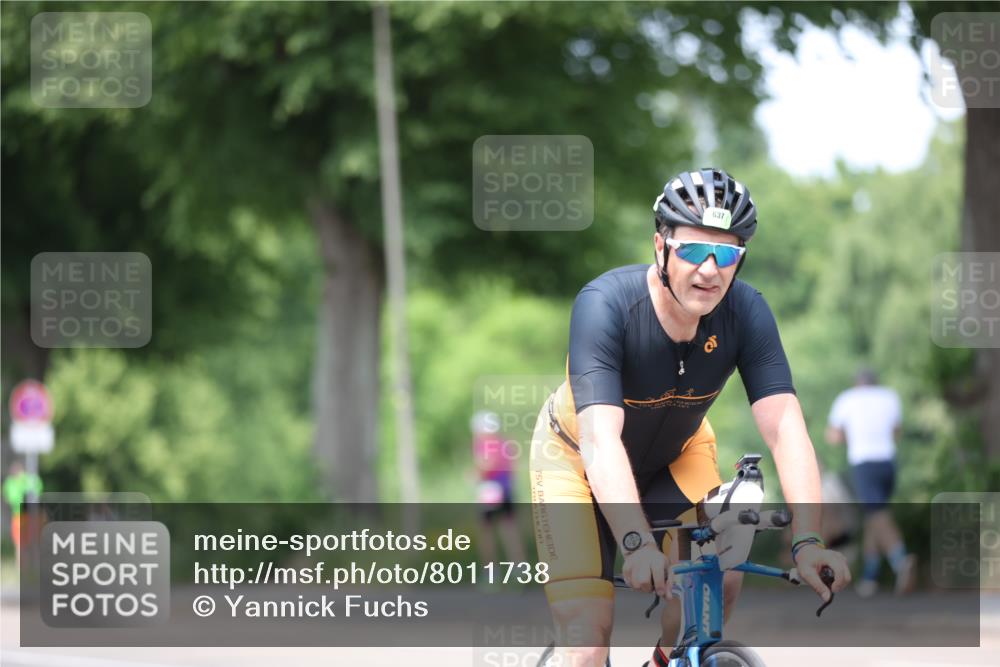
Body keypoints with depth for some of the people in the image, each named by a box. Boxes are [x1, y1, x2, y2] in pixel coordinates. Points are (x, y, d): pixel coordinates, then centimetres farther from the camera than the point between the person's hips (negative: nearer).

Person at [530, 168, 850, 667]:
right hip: (580, 460, -3)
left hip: (674, 456, 3)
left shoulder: (745, 312, -24)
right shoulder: (605, 304, -33)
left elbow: (785, 429, -31)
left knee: (720, 576, -22)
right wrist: (638, 545, -56)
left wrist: (807, 541, -45)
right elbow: (601, 439, -43)